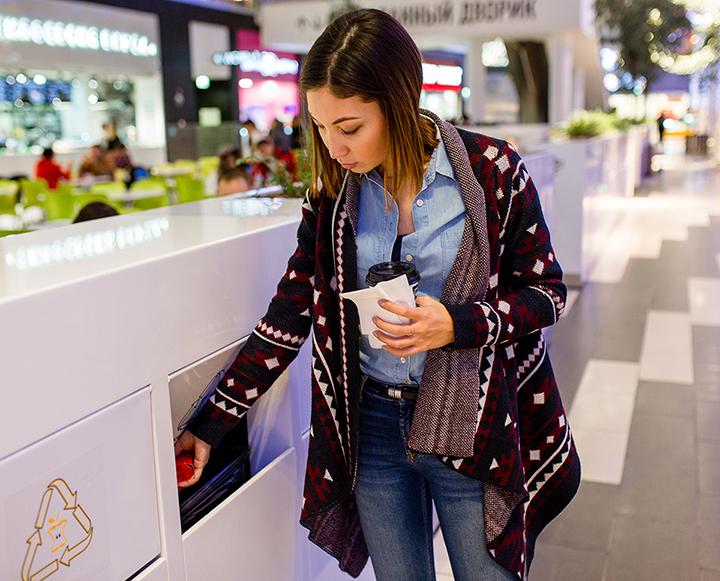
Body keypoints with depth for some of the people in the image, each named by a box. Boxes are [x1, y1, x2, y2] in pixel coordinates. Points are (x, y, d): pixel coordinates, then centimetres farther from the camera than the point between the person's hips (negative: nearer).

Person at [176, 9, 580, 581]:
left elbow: (546, 291, -3)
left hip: (470, 424, -2)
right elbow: (289, 315, 2)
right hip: (373, 425, 3)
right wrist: (209, 425, 0)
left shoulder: (492, 172, -12)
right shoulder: (333, 190, -2)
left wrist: (458, 325, -22)